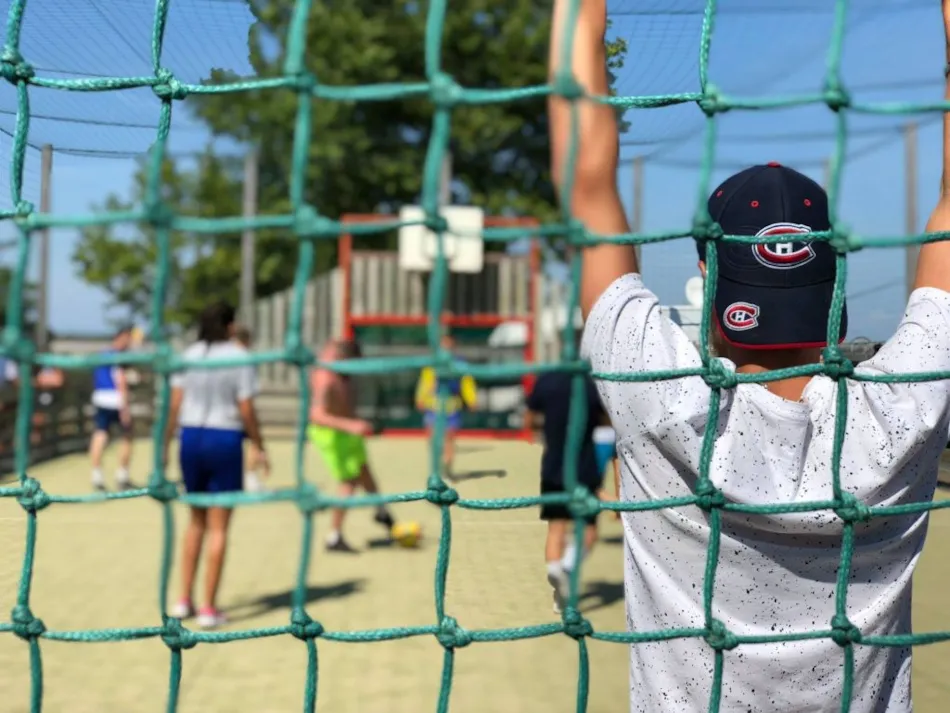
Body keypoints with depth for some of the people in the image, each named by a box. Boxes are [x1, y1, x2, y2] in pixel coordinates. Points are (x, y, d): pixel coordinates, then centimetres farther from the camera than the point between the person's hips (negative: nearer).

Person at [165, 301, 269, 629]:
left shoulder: (188, 355, 5)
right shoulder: (239, 357, -6)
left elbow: (174, 405, 2)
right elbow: (246, 410, -9)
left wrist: (165, 444, 9)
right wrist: (260, 448, 1)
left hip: (190, 438, 4)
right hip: (225, 441, -4)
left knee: (197, 521, 18)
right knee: (218, 528, 3)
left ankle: (184, 600, 18)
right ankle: (209, 609, 7)